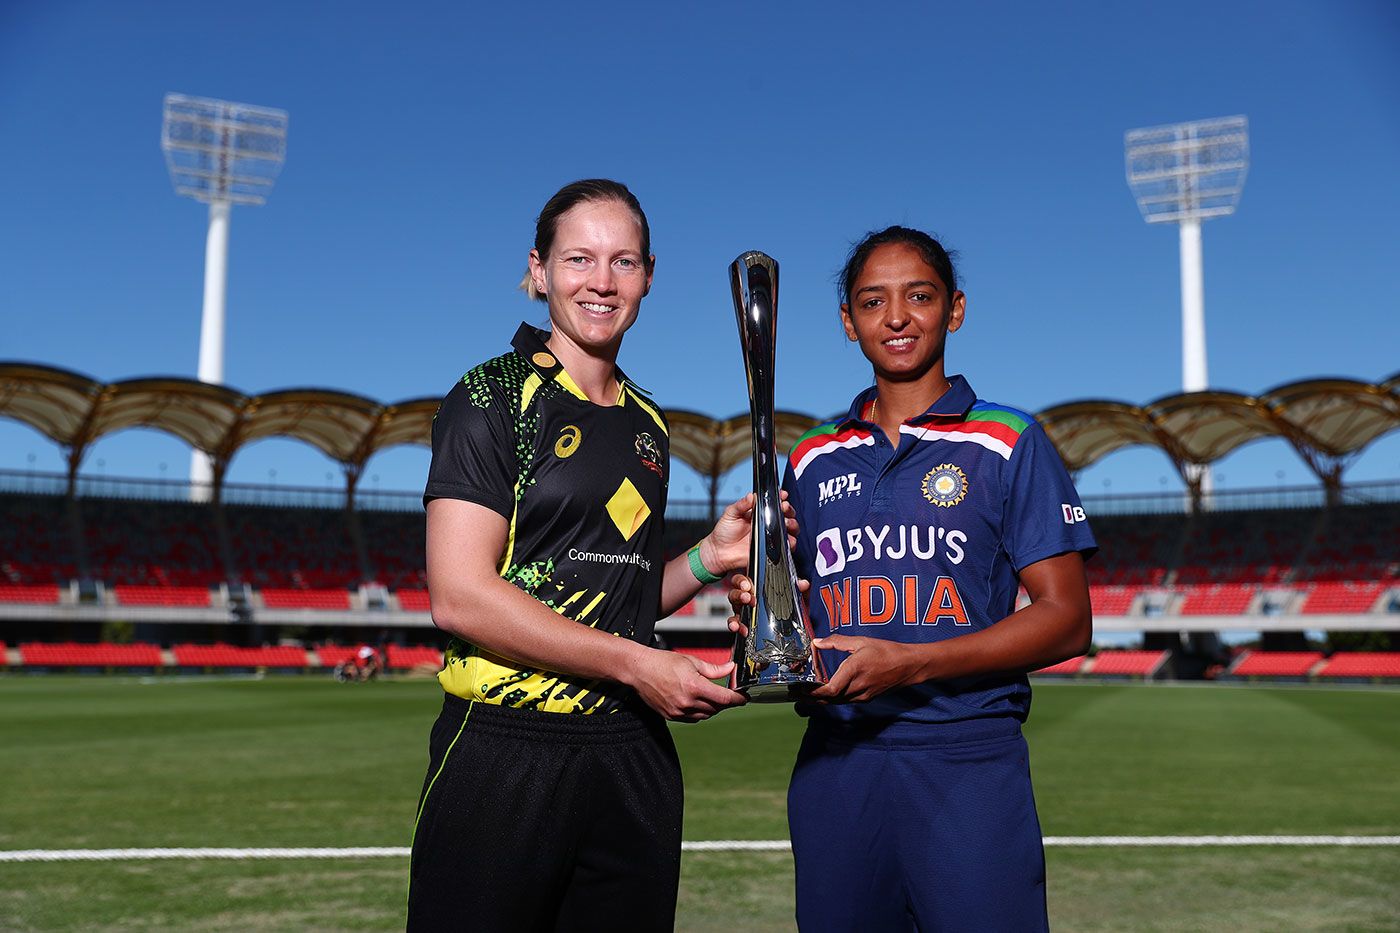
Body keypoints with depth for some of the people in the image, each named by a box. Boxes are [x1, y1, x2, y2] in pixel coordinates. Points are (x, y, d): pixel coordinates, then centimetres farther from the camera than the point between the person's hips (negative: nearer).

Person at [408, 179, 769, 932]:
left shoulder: (646, 424, 14)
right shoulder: (493, 397, -6)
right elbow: (460, 597, -16)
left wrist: (707, 559, 3)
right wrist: (638, 664, -15)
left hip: (634, 756, 6)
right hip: (504, 755, -6)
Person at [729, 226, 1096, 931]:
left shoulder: (1009, 443, 1)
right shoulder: (812, 460, 13)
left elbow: (1066, 620, -5)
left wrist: (910, 663, -17)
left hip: (967, 762, -3)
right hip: (833, 761, 4)